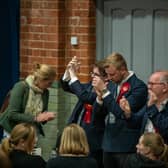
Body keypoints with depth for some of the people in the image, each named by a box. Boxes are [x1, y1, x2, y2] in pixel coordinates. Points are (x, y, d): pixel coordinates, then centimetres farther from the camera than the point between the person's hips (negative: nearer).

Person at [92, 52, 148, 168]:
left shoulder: (139, 87, -11)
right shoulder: (114, 85, 11)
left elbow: (123, 113, -21)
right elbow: (97, 113, 12)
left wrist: (104, 91, -18)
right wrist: (100, 96, -8)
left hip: (127, 147, -7)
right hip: (108, 145, 7)